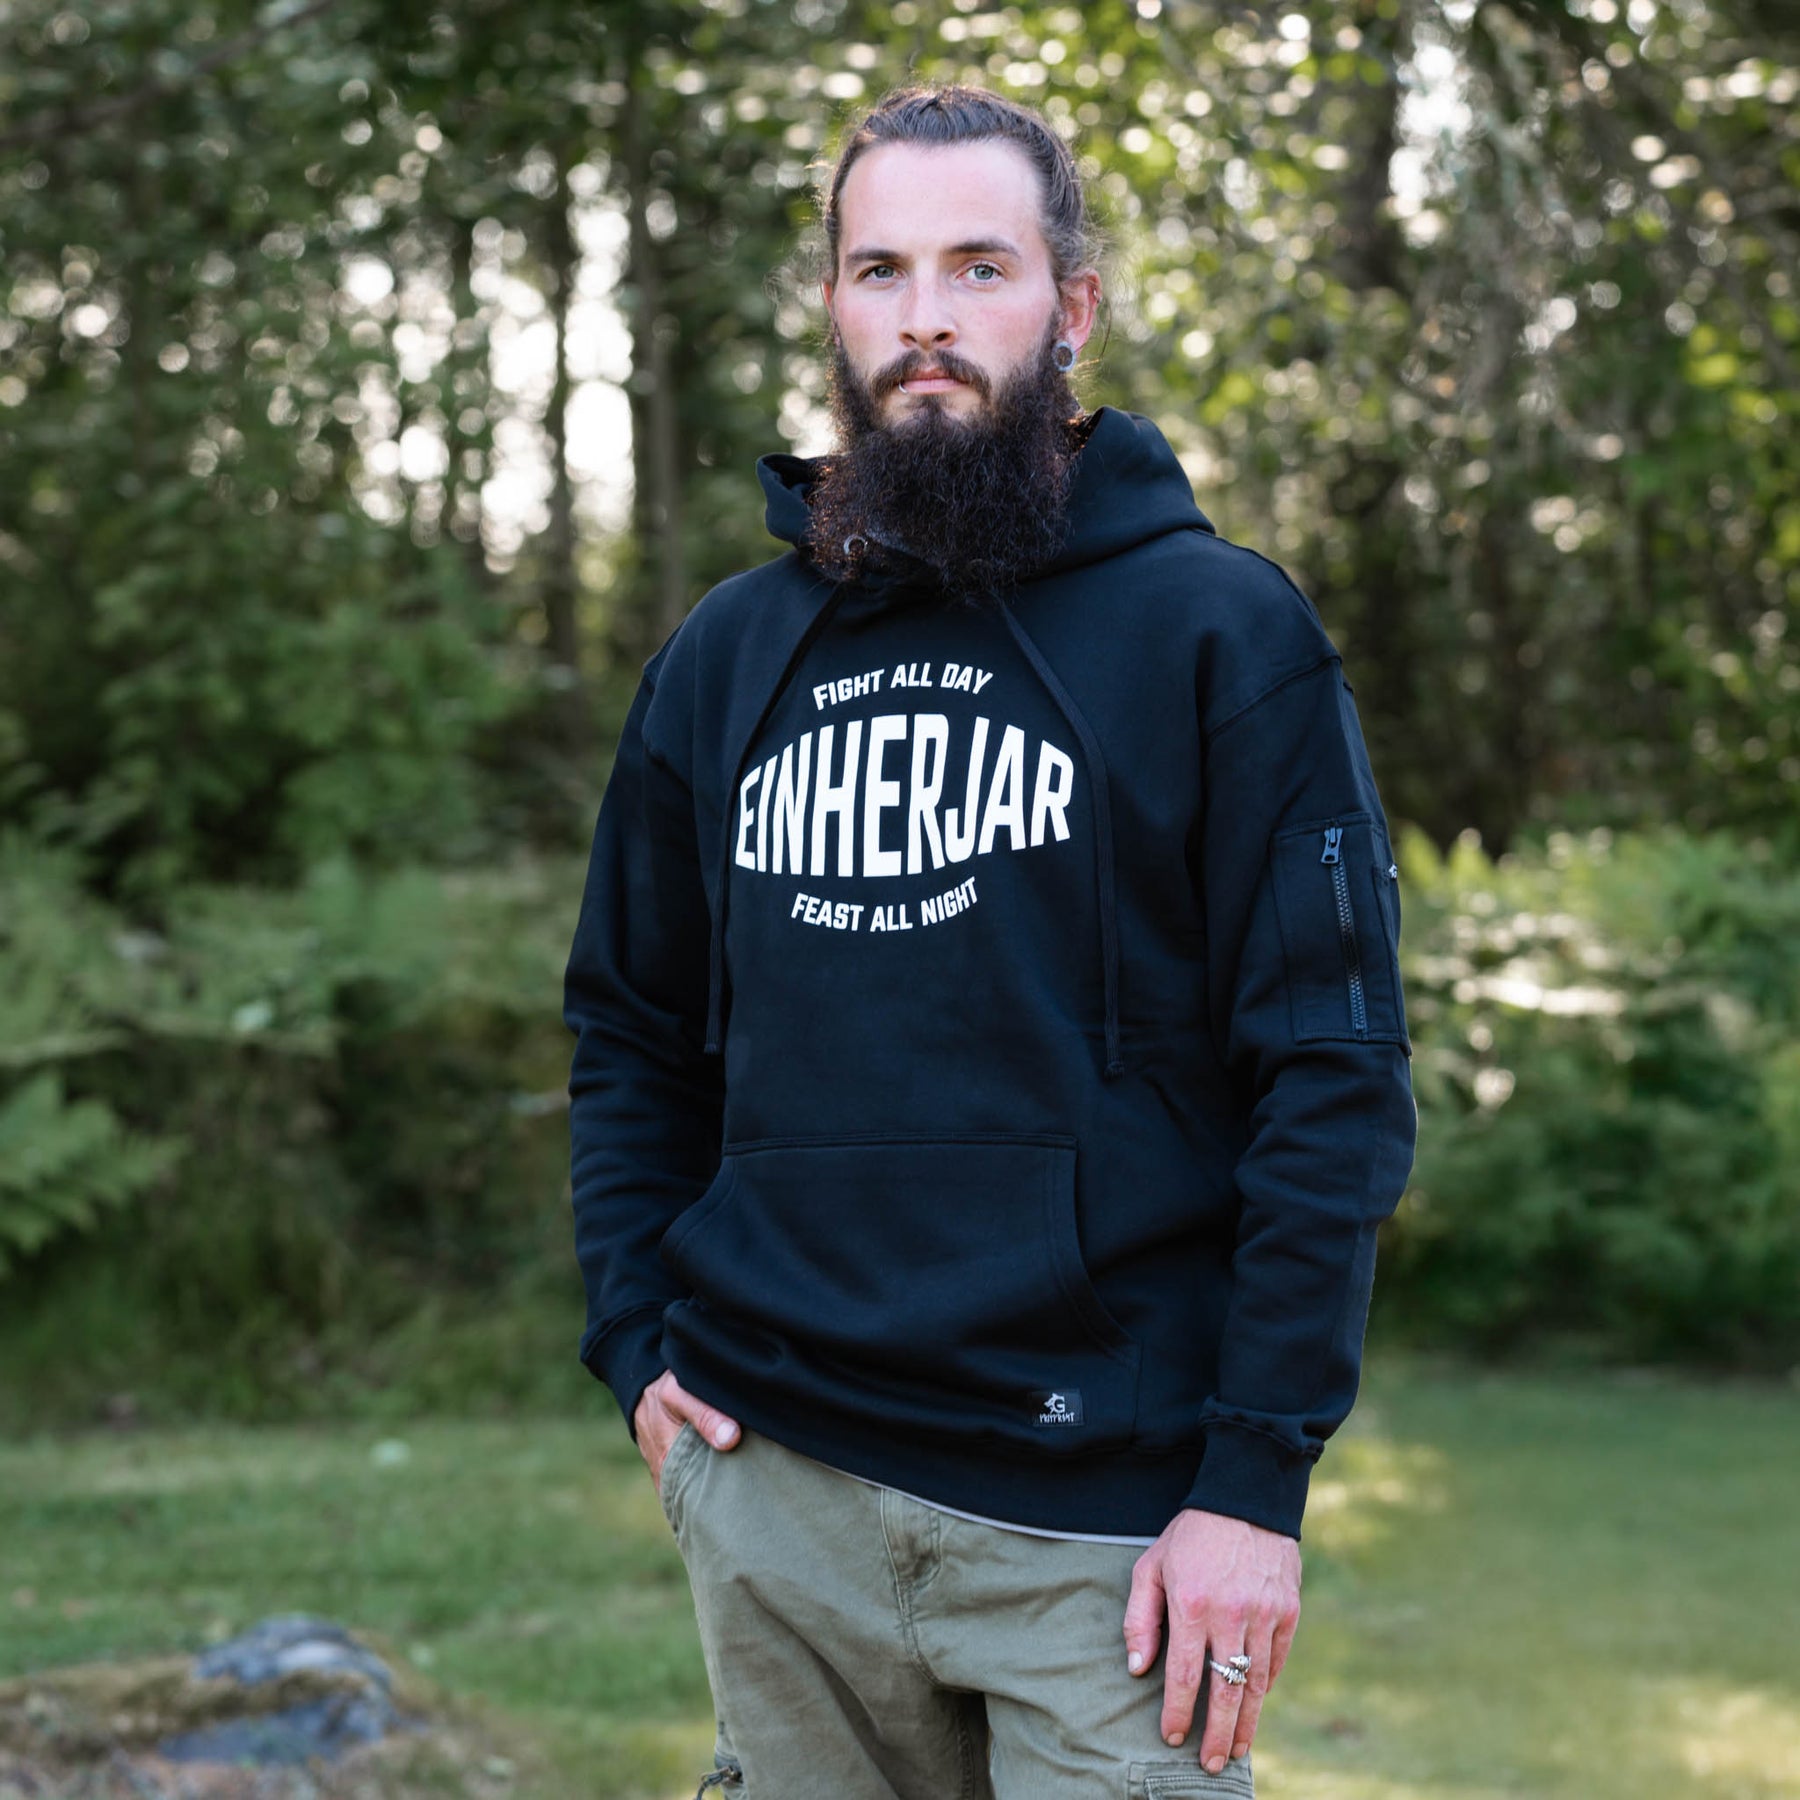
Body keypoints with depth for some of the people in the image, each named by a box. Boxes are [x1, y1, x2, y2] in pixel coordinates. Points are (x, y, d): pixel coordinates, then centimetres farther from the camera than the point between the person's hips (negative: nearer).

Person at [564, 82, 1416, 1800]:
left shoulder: (1221, 632, -3)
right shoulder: (725, 657, 10)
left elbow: (1335, 1072, -7)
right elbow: (629, 1032, 21)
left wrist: (1257, 1473, -12)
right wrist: (636, 1340, 7)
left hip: (1108, 1513, -4)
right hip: (772, 1494, 4)